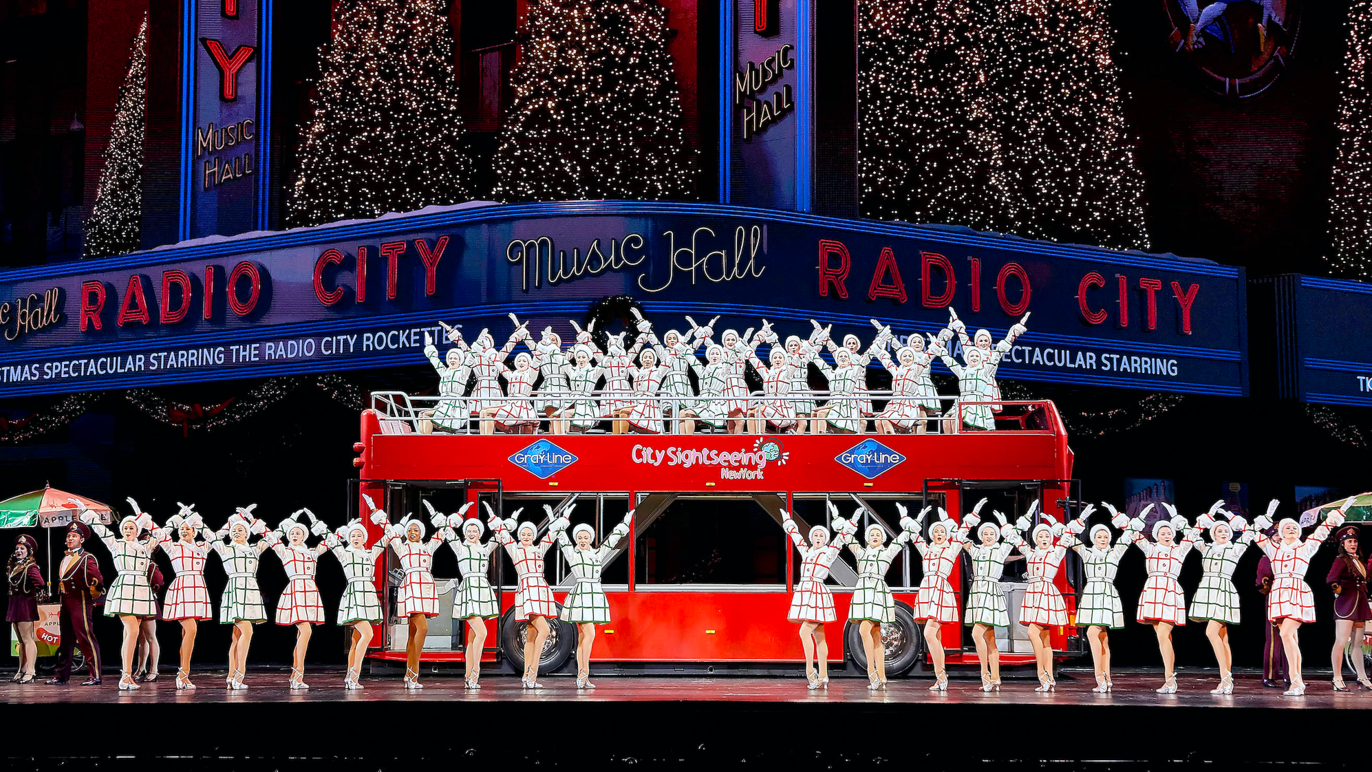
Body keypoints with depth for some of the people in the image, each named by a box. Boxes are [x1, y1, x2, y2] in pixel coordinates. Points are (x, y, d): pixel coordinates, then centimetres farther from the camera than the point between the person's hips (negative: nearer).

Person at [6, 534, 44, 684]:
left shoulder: (30, 567, -14)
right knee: (20, 640, 14)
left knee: (27, 639, -9)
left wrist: (32, 593, -12)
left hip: (26, 605, -9)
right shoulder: (13, 566, 14)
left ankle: (29, 673, -10)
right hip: (15, 604, 9)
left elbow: (40, 583, -27)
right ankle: (21, 671, 20)